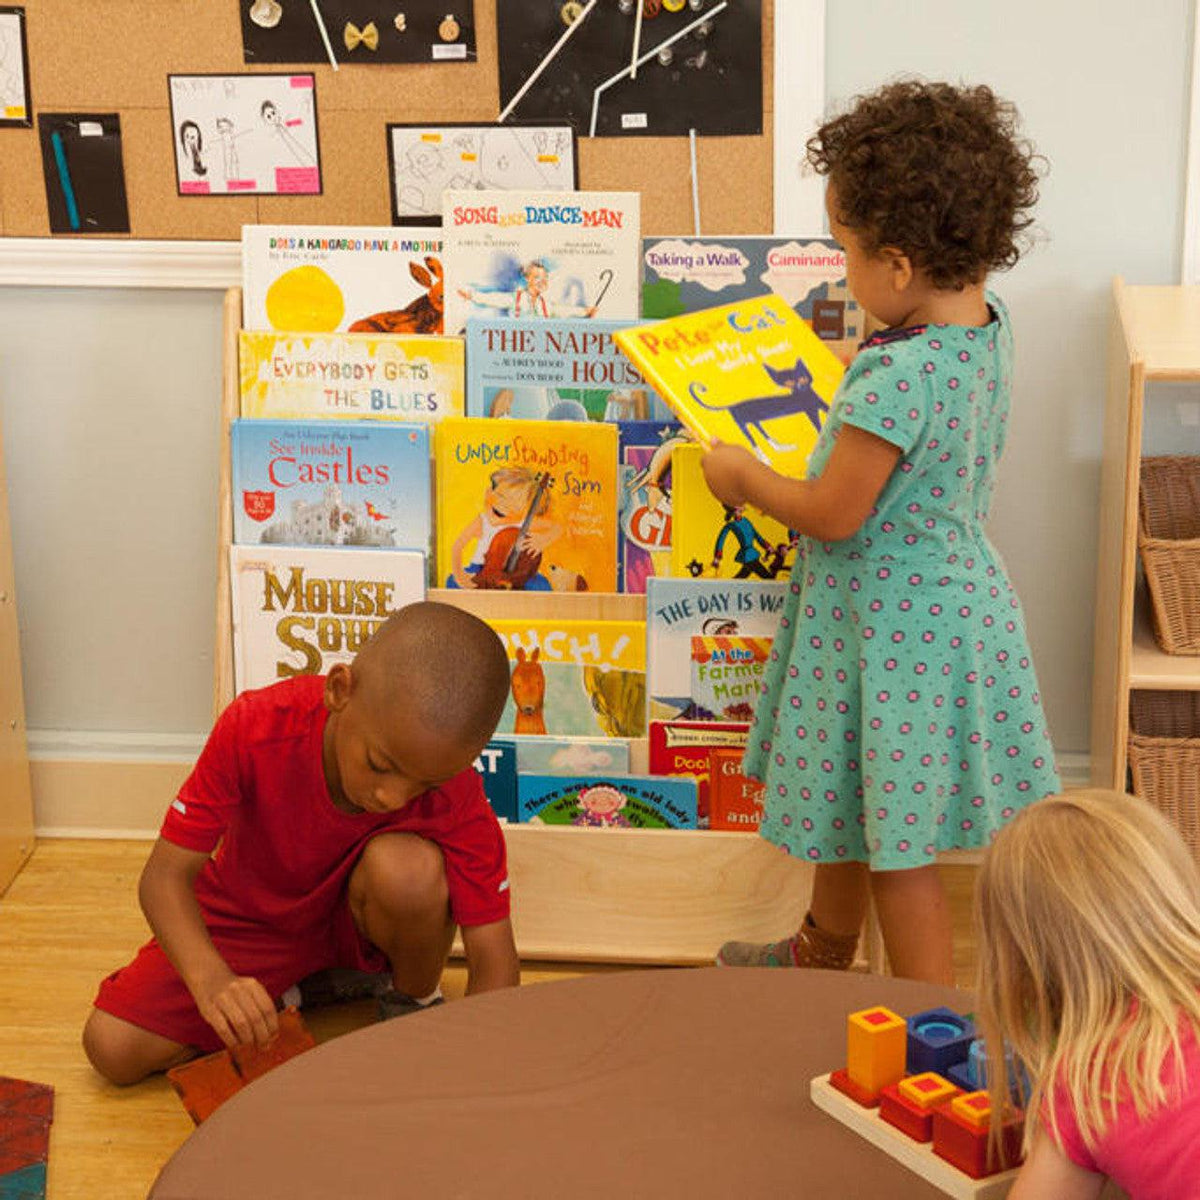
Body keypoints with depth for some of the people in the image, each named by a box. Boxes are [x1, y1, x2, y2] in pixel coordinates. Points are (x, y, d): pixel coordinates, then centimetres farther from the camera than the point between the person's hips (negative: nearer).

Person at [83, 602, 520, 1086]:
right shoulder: (255, 728, -32)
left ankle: (415, 1004, -4)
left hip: (356, 917, -1)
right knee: (112, 1050, -15)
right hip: (252, 917, 1)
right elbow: (166, 874, -27)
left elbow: (494, 958, -26)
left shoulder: (455, 791, -30)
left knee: (410, 868, -35)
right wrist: (209, 977, -46)